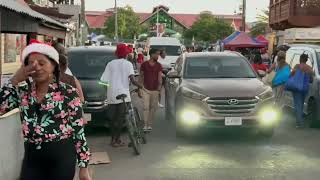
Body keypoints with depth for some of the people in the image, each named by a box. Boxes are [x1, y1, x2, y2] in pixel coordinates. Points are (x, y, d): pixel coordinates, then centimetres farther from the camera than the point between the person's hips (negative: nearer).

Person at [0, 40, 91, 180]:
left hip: (61, 156, -3)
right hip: (31, 157, 4)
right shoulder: (23, 91, 5)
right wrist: (15, 79, -9)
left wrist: (83, 166, -7)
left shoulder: (68, 92, -7)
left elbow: (78, 130, -6)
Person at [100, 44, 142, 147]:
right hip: (123, 94, -3)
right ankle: (117, 140, 0)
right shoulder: (128, 64, 0)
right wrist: (140, 86, 4)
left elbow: (104, 80, 0)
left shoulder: (111, 64, 7)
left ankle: (113, 139, 17)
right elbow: (132, 80, -12)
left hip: (112, 95, 3)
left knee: (113, 118, 13)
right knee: (121, 118, 2)